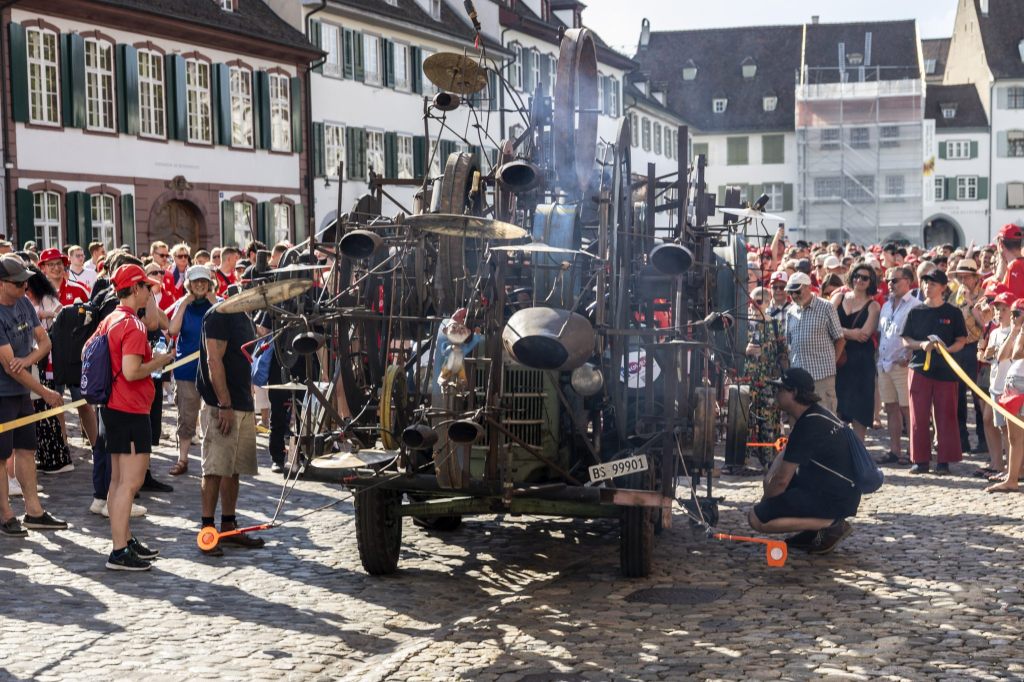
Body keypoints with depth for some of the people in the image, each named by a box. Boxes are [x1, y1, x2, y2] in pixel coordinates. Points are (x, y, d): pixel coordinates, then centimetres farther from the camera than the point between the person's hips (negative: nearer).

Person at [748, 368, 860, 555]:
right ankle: (814, 528, 13)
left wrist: (765, 502, 1)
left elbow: (782, 480, -16)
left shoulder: (808, 426, -20)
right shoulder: (818, 413, 10)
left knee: (756, 518, -11)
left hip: (836, 500, -10)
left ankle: (831, 525, -11)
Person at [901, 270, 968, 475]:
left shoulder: (953, 312, 3)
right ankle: (921, 460, 8)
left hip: (946, 370, -2)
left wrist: (948, 349, -17)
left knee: (946, 415, 0)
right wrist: (922, 345, -12)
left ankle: (944, 460, 6)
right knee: (919, 416, 1)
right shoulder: (915, 312, 8)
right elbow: (905, 340, 7)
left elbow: (962, 340, 3)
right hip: (919, 367, 2)